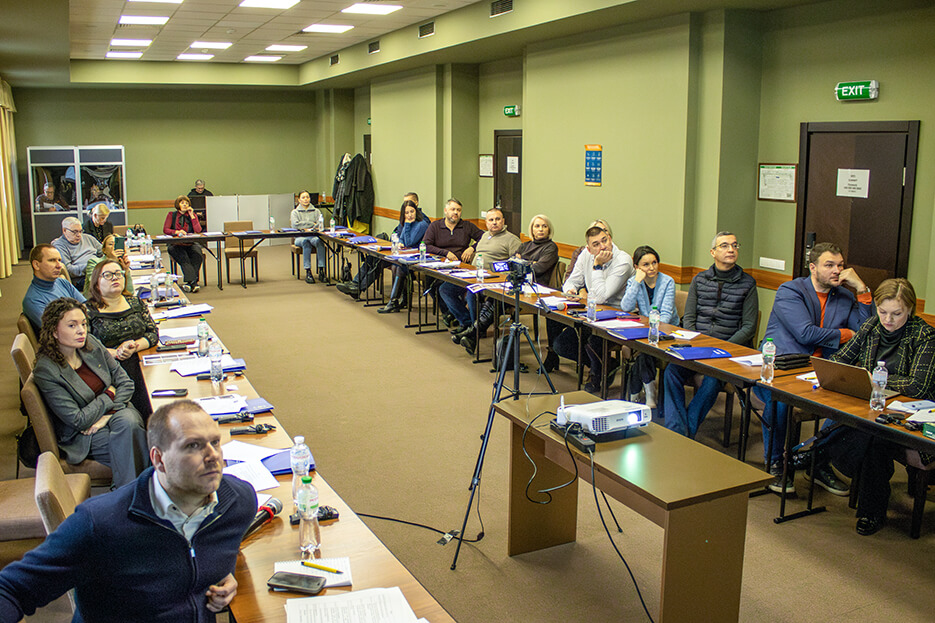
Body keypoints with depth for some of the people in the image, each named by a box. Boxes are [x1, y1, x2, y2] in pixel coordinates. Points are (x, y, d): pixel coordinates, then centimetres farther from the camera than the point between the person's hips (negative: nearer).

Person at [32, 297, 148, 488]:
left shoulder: (92, 344, 1)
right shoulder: (46, 371, -16)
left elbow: (126, 383, 4)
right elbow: (79, 420, -17)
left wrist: (107, 416, -11)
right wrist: (109, 395, -6)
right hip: (83, 436, -4)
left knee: (128, 422, -31)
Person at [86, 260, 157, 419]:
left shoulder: (135, 303, 17)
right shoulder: (88, 310, 5)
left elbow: (153, 333, 11)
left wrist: (135, 346, -8)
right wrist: (116, 352, -14)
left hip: (141, 362, 4)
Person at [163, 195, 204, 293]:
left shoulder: (193, 215, 13)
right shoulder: (171, 215, 11)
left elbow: (198, 230, -2)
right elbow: (165, 230, -2)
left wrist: (192, 216, -6)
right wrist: (177, 232, -21)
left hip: (190, 244, 1)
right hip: (176, 245, -1)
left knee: (197, 255, -31)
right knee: (184, 258, -32)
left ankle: (188, 282, -35)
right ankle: (193, 282, -43)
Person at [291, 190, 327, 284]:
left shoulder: (316, 211, 20)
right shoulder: (295, 212, 16)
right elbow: (295, 224, -3)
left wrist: (306, 228, -10)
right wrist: (312, 224, -2)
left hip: (314, 236, 1)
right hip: (300, 237, -1)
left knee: (319, 241, -37)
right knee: (306, 242, -39)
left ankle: (321, 271, -40)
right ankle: (308, 272, -42)